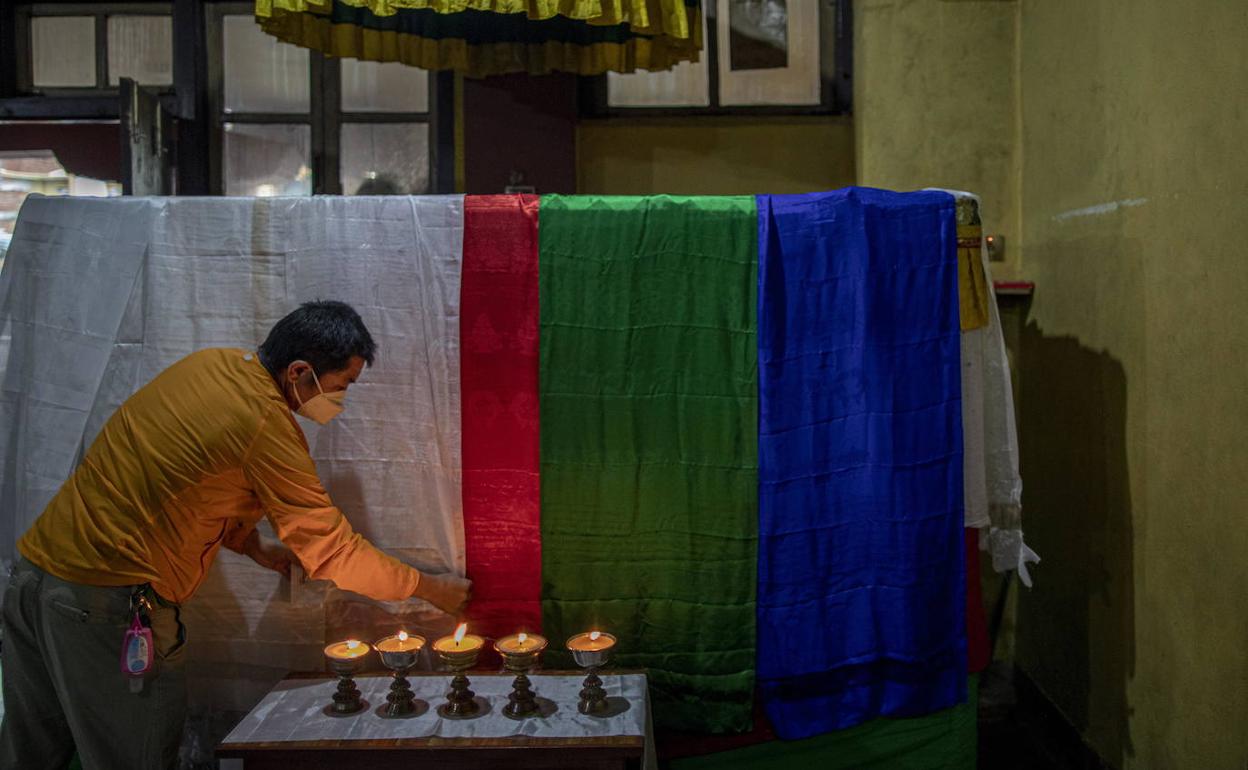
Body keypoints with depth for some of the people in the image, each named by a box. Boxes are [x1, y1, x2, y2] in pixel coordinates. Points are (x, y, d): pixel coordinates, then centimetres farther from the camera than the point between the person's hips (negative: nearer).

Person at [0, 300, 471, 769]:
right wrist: (430, 588, -2)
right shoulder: (267, 424, -19)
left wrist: (253, 546, 11)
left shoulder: (210, 364, 5)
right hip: (103, 600, -9)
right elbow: (329, 550, -13)